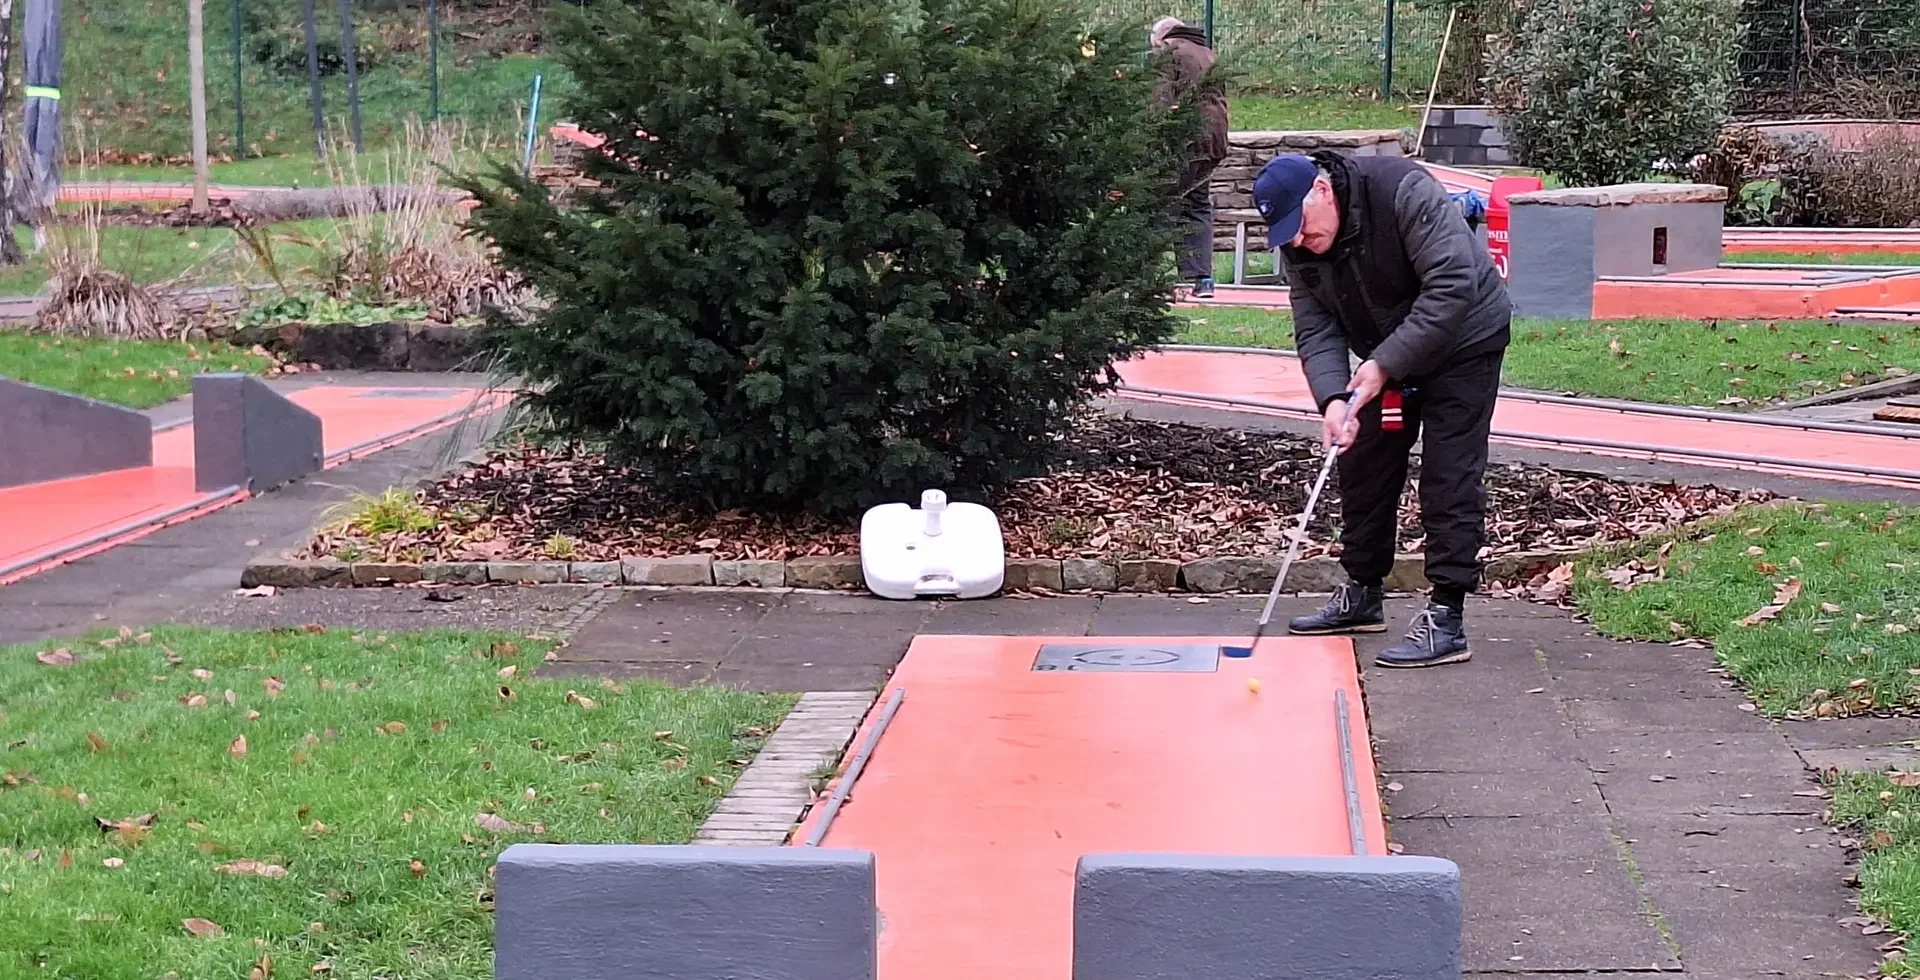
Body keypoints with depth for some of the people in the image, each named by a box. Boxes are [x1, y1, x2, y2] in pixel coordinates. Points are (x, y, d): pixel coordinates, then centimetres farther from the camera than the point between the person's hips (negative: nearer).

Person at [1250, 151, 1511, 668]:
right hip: (1386, 359, 7)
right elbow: (1315, 330, -12)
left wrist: (1385, 364, -33)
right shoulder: (1298, 248, -10)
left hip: (1463, 341, -7)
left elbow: (1452, 286, -34)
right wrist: (1332, 398, -31)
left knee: (1449, 479, -11)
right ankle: (1362, 595, 26)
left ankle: (1446, 620, -11)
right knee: (1363, 466, 11)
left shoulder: (1405, 191, -31)